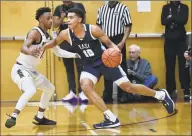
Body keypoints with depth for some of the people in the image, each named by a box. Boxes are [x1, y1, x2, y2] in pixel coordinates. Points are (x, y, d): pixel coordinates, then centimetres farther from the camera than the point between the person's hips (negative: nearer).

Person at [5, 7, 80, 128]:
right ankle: (13, 117, -27)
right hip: (20, 69, -10)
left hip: (32, 70, 10)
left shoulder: (47, 37, 9)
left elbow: (58, 52, 21)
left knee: (50, 89, 21)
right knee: (31, 90, -35)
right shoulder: (35, 32, -19)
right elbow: (23, 48, -36)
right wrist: (30, 51, -59)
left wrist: (75, 55, 11)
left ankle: (39, 118, 31)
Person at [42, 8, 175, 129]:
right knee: (85, 86, -24)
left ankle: (161, 95, 23)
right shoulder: (66, 34, -13)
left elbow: (109, 43, -12)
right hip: (90, 65, 4)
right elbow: (54, 42, 6)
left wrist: (115, 49, -34)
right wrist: (43, 47, -14)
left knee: (128, 87, -1)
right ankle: (111, 119, -17)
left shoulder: (93, 29, -22)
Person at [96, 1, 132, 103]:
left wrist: (122, 42, -14)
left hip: (118, 41, -4)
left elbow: (128, 27, -6)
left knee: (121, 68, 1)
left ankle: (122, 94, 9)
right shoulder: (101, 9, 9)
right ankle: (107, 95, 16)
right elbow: (99, 26, 14)